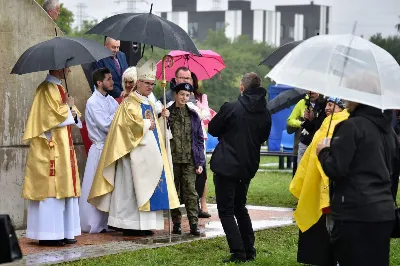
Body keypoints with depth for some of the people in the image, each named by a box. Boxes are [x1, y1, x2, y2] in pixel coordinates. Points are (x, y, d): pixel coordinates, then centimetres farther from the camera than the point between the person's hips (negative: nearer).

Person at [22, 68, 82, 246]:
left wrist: (73, 114, -1)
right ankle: (49, 235, -6)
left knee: (64, 189, 8)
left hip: (63, 148, 10)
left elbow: (75, 119, 21)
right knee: (51, 191, -9)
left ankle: (63, 232, 11)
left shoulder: (59, 89, 17)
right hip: (50, 149, -10)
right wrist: (68, 107, -5)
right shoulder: (46, 89, -11)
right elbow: (53, 117, -20)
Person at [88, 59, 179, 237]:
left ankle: (143, 225, 7)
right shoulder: (129, 103, -7)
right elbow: (130, 123, -20)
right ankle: (130, 225, -7)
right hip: (135, 152, -9)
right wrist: (147, 125, -9)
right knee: (132, 187, -9)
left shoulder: (149, 104, 20)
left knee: (148, 186, 5)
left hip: (150, 152, 9)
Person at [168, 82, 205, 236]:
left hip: (189, 160, 0)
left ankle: (193, 224, -7)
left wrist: (200, 162, 5)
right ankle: (176, 223, 12)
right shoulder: (167, 114, 4)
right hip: (172, 159, 0)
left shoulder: (193, 116, 10)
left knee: (191, 192, -6)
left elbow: (199, 140, 11)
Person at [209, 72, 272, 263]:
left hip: (226, 166, -6)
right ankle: (249, 251, 20)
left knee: (226, 210, 0)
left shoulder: (231, 108, -14)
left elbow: (212, 129, -1)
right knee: (240, 208, 20)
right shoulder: (265, 114, 1)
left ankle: (238, 253, -8)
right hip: (248, 167, 6)